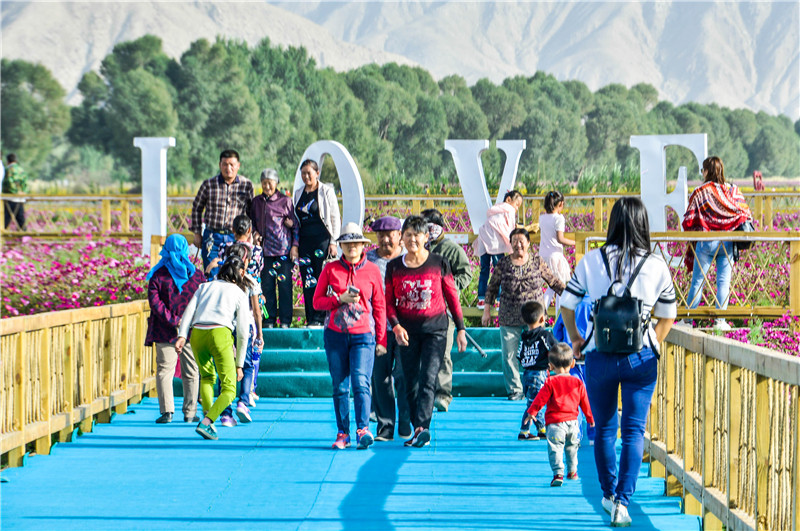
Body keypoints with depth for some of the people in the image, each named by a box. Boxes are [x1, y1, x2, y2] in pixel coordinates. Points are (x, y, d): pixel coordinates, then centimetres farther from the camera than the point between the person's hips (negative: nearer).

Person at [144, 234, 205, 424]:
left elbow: (154, 302, -12)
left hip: (165, 332, -1)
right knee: (190, 372, 9)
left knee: (164, 370, 3)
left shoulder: (158, 275, -3)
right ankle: (189, 412, 8)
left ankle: (167, 411, -8)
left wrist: (172, 320, -14)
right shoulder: (197, 274, 1)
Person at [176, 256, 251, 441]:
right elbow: (242, 332, 11)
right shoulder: (240, 294, 17)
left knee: (207, 377, 28)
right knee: (229, 390, 2)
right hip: (220, 334, -4)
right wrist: (239, 364, 15)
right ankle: (206, 422, -19)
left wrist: (182, 335, -3)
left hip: (197, 333, 4)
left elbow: (189, 310, 7)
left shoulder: (205, 286, 25)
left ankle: (207, 416, 9)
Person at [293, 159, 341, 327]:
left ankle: (320, 318, -5)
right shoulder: (298, 194, 15)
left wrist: (333, 242, -7)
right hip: (304, 241, 5)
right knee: (308, 281, 1)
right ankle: (311, 319, 5)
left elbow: (335, 218, -1)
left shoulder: (326, 191, 0)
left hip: (322, 240, -5)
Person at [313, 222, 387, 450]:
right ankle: (343, 433, 8)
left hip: (363, 335, -1)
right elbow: (317, 301, 7)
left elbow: (379, 306, 9)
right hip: (335, 335, 1)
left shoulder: (372, 270, 6)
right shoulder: (330, 269, 6)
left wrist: (381, 340, 7)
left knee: (360, 382, -16)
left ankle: (363, 429, -23)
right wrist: (340, 299, -11)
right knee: (340, 386, 3)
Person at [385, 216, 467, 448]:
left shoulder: (439, 264, 1)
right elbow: (389, 302, 7)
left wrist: (461, 329, 5)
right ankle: (417, 431, 11)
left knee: (427, 379, -16)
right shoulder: (394, 267, 5)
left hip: (435, 330, -3)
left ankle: (423, 427, -26)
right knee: (411, 384, 4)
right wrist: (396, 326, -10)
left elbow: (452, 297, 6)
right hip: (408, 332, 3)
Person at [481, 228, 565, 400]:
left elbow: (554, 282, 14)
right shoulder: (503, 264, 4)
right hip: (509, 320, 1)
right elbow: (492, 288, 13)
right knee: (509, 356, 0)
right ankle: (515, 390, 11)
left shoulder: (537, 262, 4)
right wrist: (487, 310, 11)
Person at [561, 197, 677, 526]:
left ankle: (609, 495, 26)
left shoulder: (592, 261, -3)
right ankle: (623, 501, -8)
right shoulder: (657, 266, -3)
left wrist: (575, 339, 18)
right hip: (641, 358, 0)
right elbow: (668, 316, 5)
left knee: (604, 428, 16)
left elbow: (566, 304, 4)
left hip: (600, 355, 1)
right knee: (634, 430, 3)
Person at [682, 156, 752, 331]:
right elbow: (745, 214, 3)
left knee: (697, 280, 4)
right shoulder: (733, 190, 2)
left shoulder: (700, 192, -6)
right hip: (728, 243, 2)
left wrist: (693, 233, 14)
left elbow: (689, 221, -5)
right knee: (724, 281, 4)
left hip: (706, 242, -2)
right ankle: (720, 320, 3)